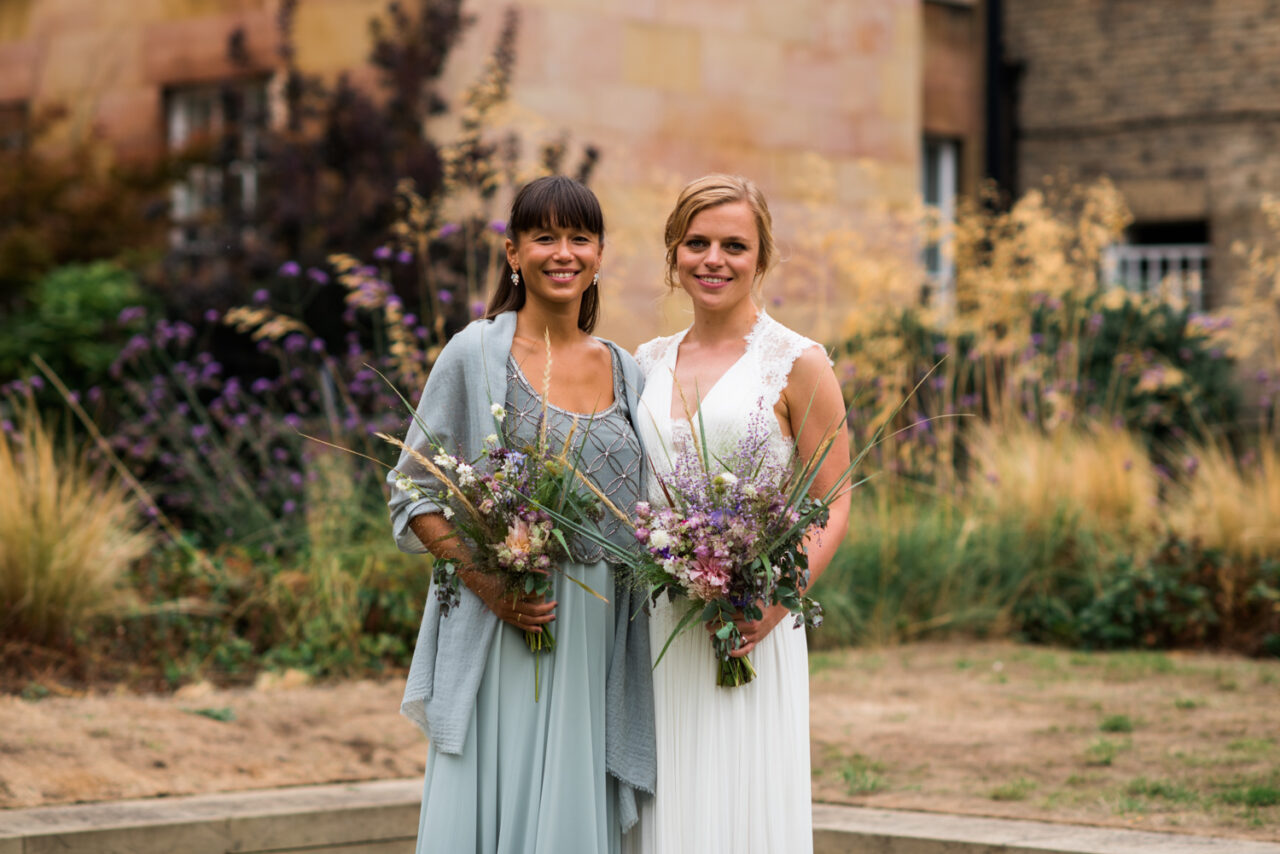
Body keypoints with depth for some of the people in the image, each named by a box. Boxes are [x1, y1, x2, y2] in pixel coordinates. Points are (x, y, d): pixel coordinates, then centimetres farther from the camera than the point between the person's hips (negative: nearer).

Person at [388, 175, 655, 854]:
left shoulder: (625, 372, 12)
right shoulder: (475, 354, -2)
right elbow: (415, 493, -2)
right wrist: (485, 580, -14)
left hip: (597, 644, 4)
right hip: (500, 638, -4)